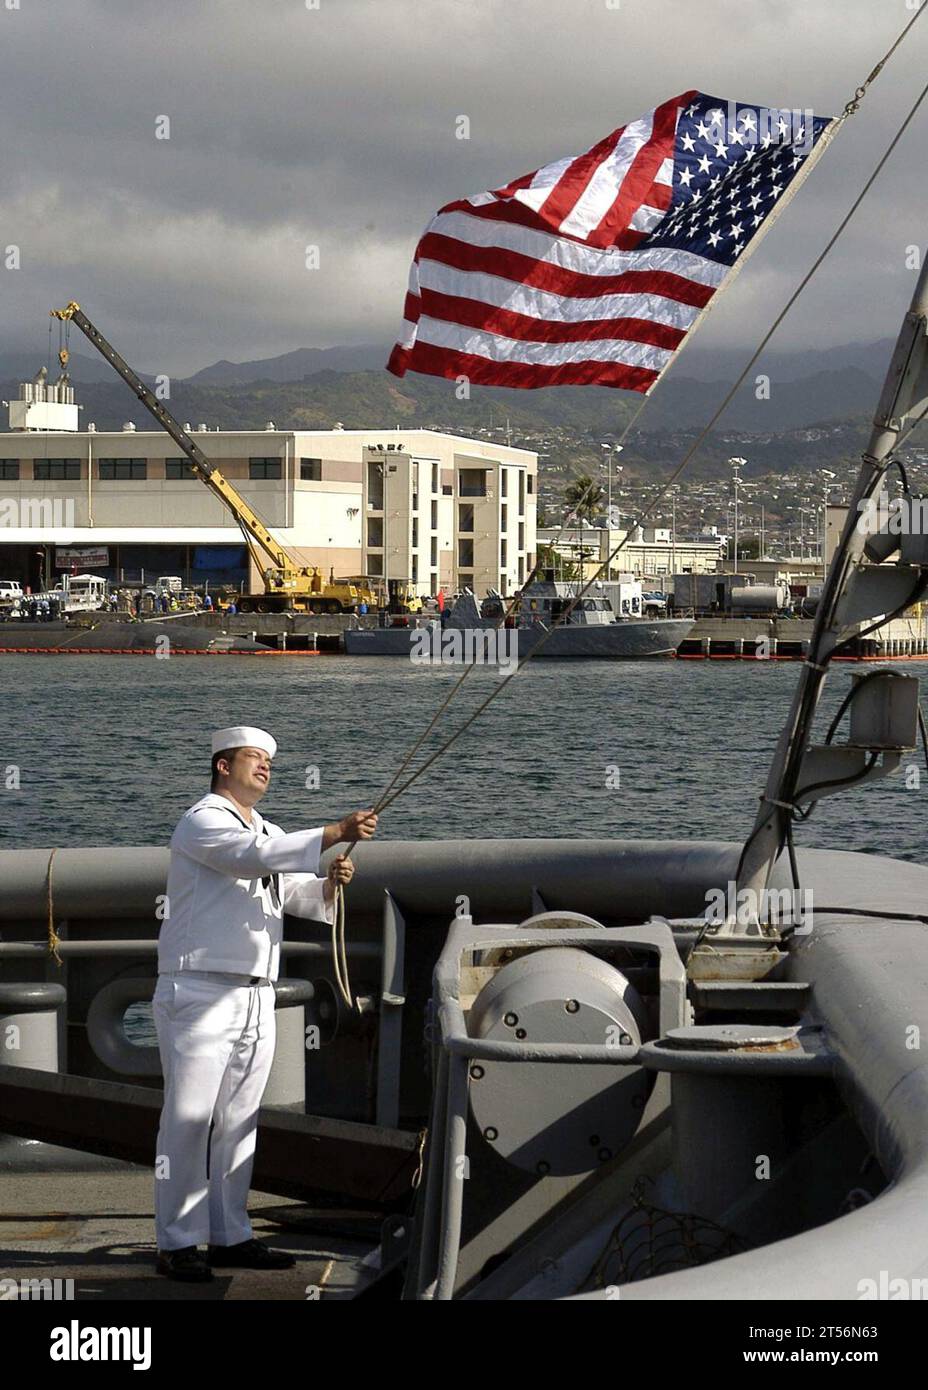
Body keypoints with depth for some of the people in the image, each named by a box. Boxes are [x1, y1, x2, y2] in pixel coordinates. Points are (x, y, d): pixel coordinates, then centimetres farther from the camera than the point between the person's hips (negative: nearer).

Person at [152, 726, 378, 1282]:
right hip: (199, 992, -8)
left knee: (239, 1121, 10)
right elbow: (254, 857, -24)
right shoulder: (202, 822, -7)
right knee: (189, 1120, -8)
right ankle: (177, 1243, -5)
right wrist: (337, 833, -30)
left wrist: (331, 881, -9)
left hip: (257, 1000, 8)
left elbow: (302, 895, 14)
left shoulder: (268, 832, 21)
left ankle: (229, 1236, 15)